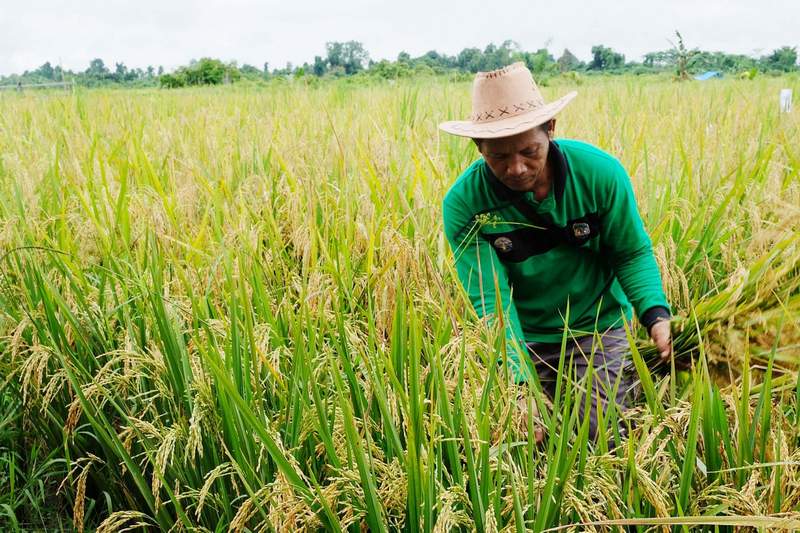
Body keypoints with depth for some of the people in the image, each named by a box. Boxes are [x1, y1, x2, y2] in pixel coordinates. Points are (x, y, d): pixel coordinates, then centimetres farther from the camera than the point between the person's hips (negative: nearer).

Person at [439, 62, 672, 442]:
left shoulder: (600, 172, -20)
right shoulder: (464, 204, -22)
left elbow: (633, 253, -7)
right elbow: (493, 302, -25)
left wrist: (655, 313, -26)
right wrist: (520, 384, -36)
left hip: (599, 326, 0)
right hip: (523, 335, 0)